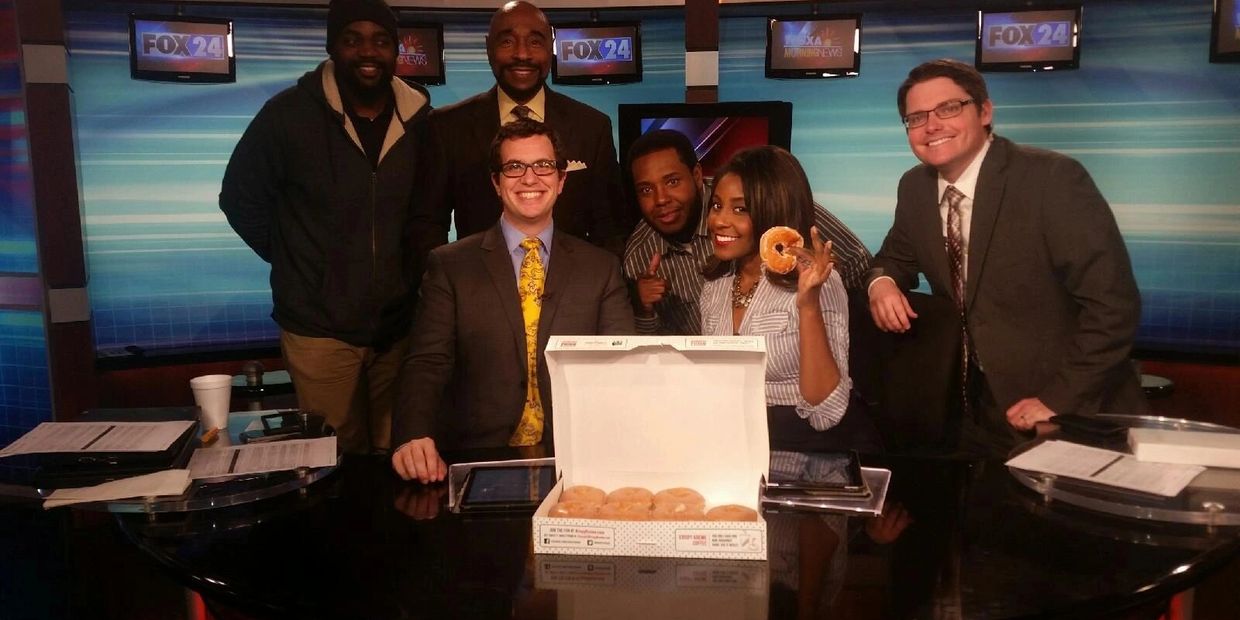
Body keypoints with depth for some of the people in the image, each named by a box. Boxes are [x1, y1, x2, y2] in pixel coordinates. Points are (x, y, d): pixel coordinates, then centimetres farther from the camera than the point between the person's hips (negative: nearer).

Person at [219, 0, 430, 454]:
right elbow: (240, 198, 3)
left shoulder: (421, 120, -1)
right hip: (320, 329, -2)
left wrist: (413, 271, 3)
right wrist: (293, 261, 1)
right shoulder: (288, 115, -7)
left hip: (402, 326, 2)